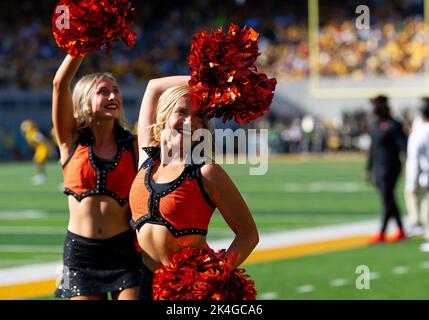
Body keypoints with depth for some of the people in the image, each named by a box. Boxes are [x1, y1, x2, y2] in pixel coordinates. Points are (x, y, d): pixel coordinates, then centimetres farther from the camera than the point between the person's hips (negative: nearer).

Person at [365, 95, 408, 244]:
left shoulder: (393, 125, -13)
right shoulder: (373, 126, 13)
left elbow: (404, 145, -16)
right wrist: (369, 169, 23)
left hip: (390, 168, -9)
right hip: (378, 169, 9)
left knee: (387, 200, -6)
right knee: (388, 200, 12)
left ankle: (381, 233, -5)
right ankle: (400, 231, 20)